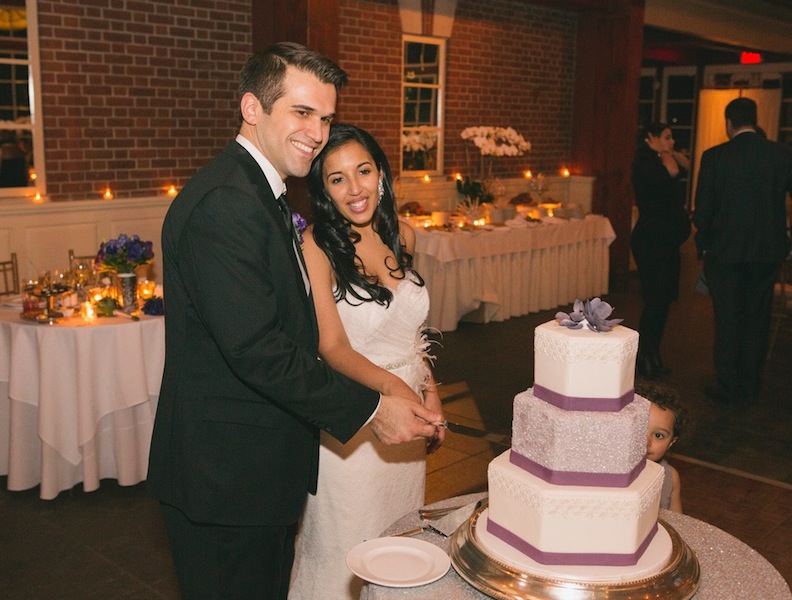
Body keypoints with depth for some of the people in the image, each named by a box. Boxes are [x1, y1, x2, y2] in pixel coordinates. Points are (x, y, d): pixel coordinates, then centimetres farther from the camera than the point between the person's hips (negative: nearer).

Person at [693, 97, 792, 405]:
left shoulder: (714, 157, -9)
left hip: (725, 251, -2)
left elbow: (703, 208, -6)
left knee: (727, 321, 7)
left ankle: (727, 388, 14)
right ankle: (750, 386, 23)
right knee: (757, 319, 14)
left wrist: (702, 244, 6)